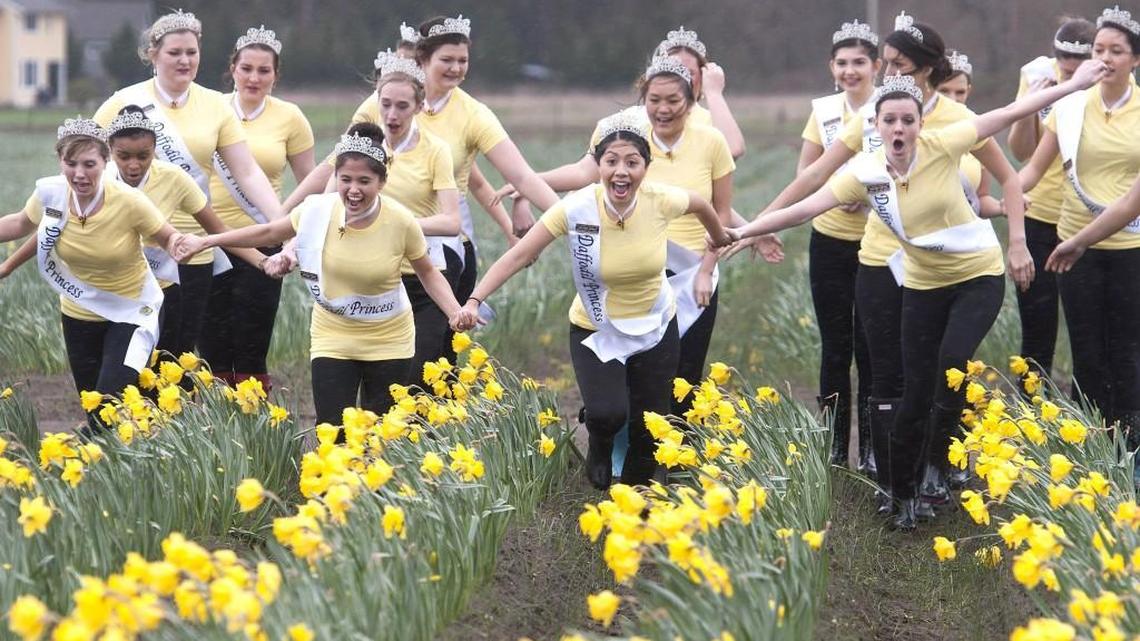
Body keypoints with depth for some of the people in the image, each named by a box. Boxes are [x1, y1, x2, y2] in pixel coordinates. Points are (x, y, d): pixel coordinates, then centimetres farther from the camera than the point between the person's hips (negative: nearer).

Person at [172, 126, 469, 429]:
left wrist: (455, 311, -18)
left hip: (388, 343, -1)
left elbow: (428, 273, -2)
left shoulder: (401, 222, -18)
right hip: (332, 339, 1)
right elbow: (268, 233, 2)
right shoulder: (319, 211, -15)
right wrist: (205, 242, 2)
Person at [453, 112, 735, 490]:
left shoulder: (661, 201, -19)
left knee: (648, 431, 6)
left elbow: (701, 205, 4)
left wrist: (721, 241, 23)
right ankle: (600, 446, 14)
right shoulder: (577, 209, -25)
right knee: (607, 414, -25)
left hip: (655, 331, 2)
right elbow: (519, 255, -24)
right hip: (595, 332, -2)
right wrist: (475, 300, -35)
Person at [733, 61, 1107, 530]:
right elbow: (804, 208, -17)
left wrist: (1074, 84, -15)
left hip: (979, 274, -2)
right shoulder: (865, 173, -14)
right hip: (923, 285, 2)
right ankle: (904, 495, 18)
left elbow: (1009, 114, -16)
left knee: (952, 360, -26)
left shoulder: (941, 146, -19)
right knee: (916, 394, 3)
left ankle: (941, 462, -1)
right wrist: (741, 232, -24)